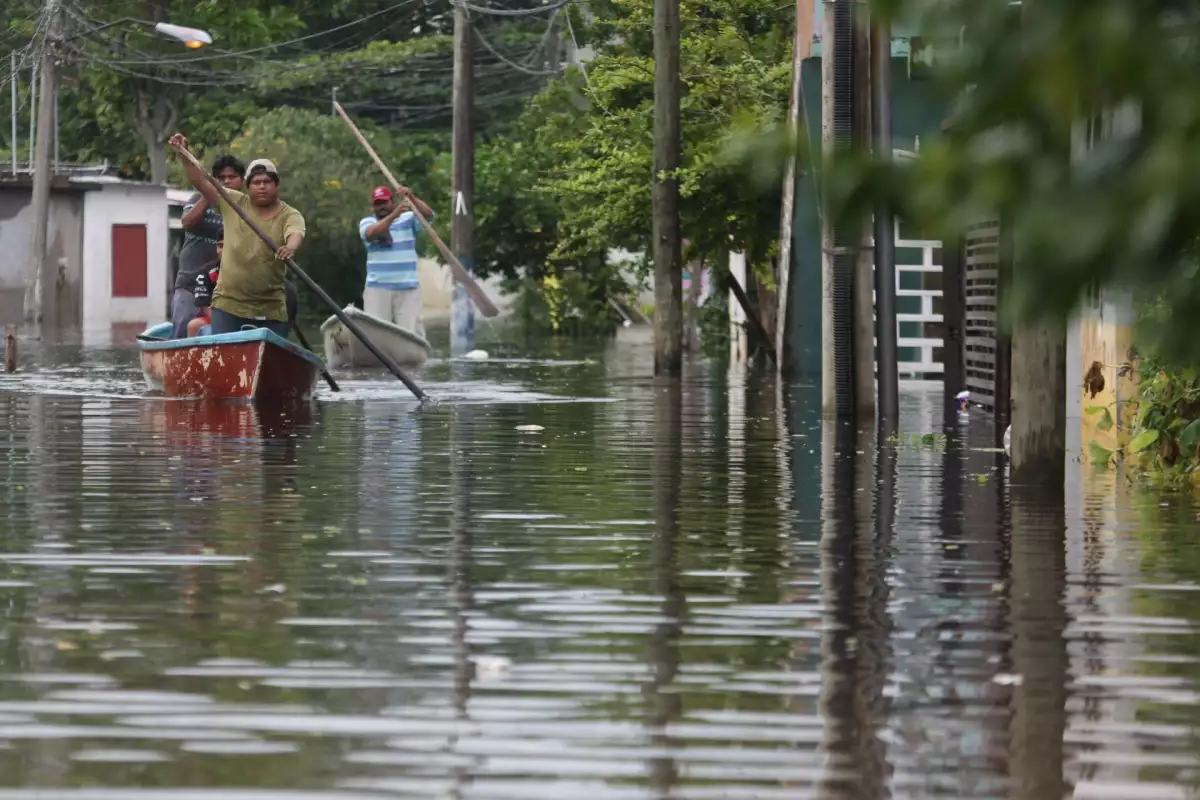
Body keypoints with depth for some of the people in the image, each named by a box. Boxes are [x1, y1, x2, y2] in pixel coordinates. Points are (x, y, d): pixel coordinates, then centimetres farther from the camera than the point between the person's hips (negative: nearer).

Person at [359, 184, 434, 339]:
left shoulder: (408, 219, 8)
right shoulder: (367, 222, 6)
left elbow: (428, 214, -10)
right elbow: (371, 233, -17)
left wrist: (411, 198, -28)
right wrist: (394, 215, -31)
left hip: (408, 287, 0)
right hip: (378, 288, 0)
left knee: (411, 330, -2)